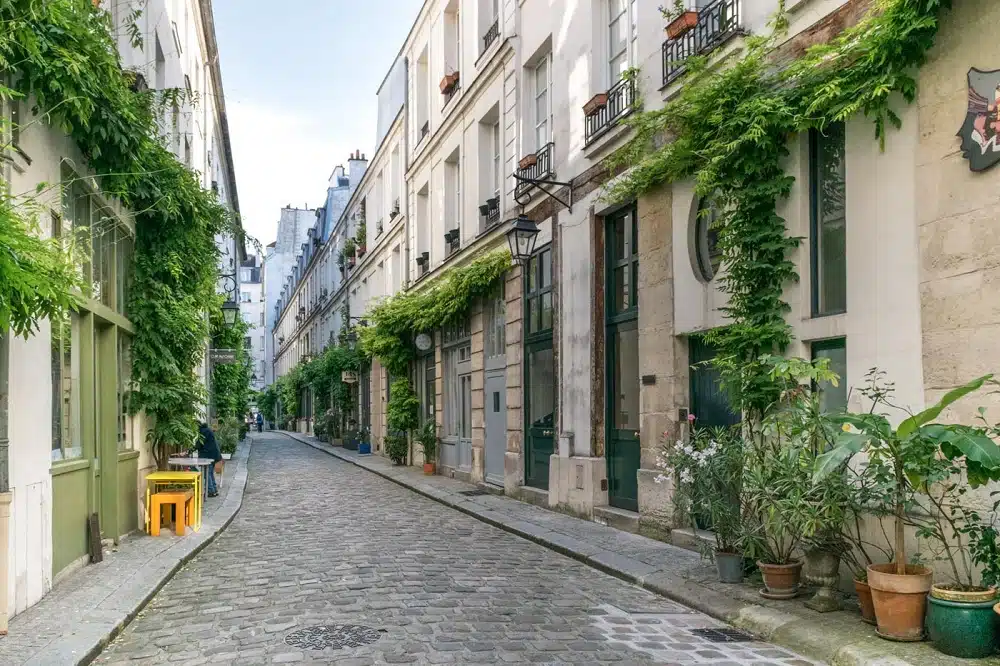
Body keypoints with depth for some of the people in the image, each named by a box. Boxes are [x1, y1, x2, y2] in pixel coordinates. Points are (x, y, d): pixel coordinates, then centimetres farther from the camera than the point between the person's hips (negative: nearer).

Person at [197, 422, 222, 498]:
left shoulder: (204, 431, -15)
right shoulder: (208, 430, 15)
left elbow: (200, 443, -16)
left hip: (208, 455, -10)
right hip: (213, 455, 10)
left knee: (207, 473, -4)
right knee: (211, 472, 16)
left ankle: (211, 491, -3)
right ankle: (215, 490, 20)